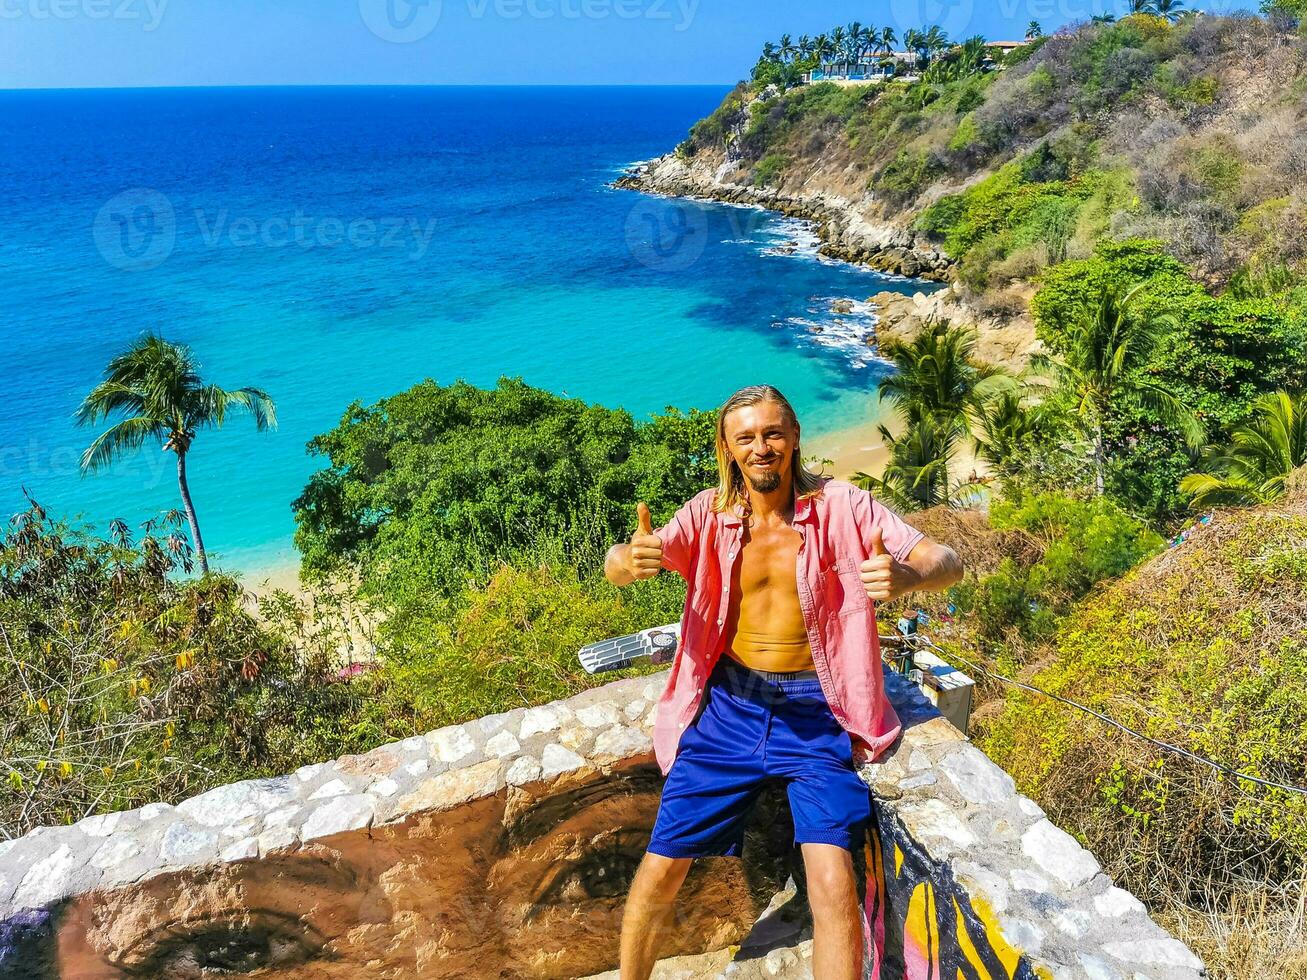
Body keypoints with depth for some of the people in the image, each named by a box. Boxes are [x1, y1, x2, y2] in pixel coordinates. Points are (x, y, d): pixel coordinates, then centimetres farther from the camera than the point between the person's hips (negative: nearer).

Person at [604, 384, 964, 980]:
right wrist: (629, 559, -36)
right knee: (661, 866, 1)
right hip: (731, 705, 2)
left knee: (833, 880, -20)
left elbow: (946, 563, -10)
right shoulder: (710, 513, -2)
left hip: (816, 712, -1)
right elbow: (618, 567, -10)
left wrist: (907, 576, -36)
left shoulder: (840, 506, -7)